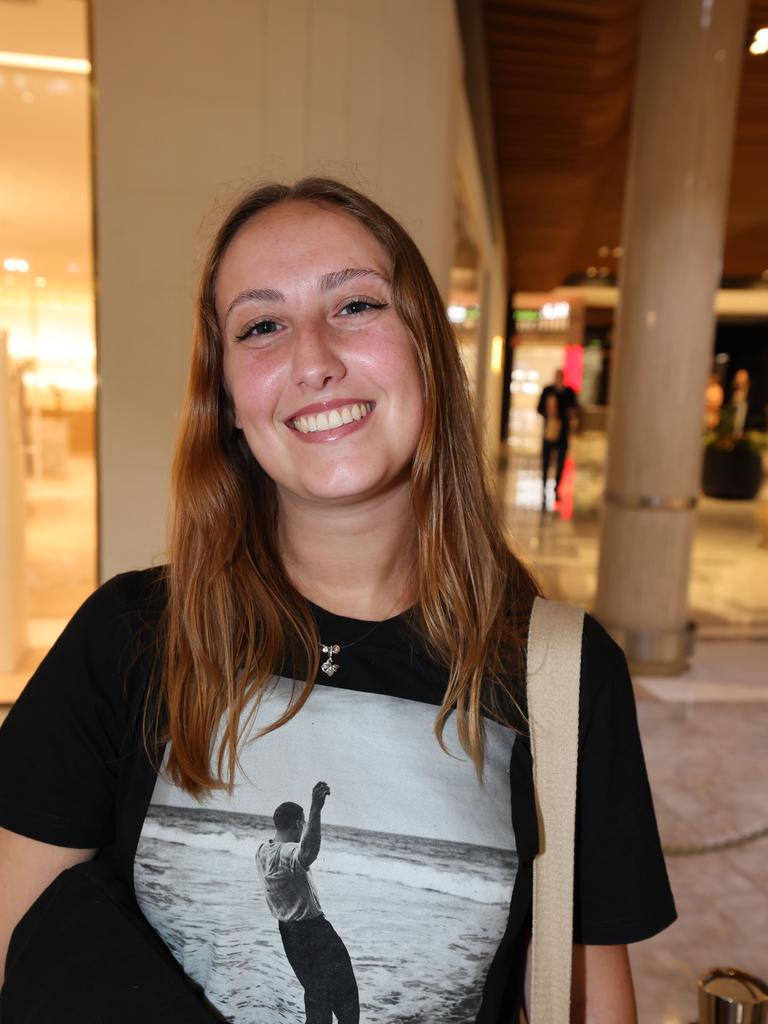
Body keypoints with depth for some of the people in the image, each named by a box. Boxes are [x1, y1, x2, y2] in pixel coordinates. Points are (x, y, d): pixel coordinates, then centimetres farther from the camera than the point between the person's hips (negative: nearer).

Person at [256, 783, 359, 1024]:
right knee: (344, 993, 6)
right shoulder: (287, 853, -28)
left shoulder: (263, 850, 1)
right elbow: (308, 853, -54)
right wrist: (315, 810, -65)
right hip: (313, 932, -9)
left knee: (315, 992, 22)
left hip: (288, 930, 9)